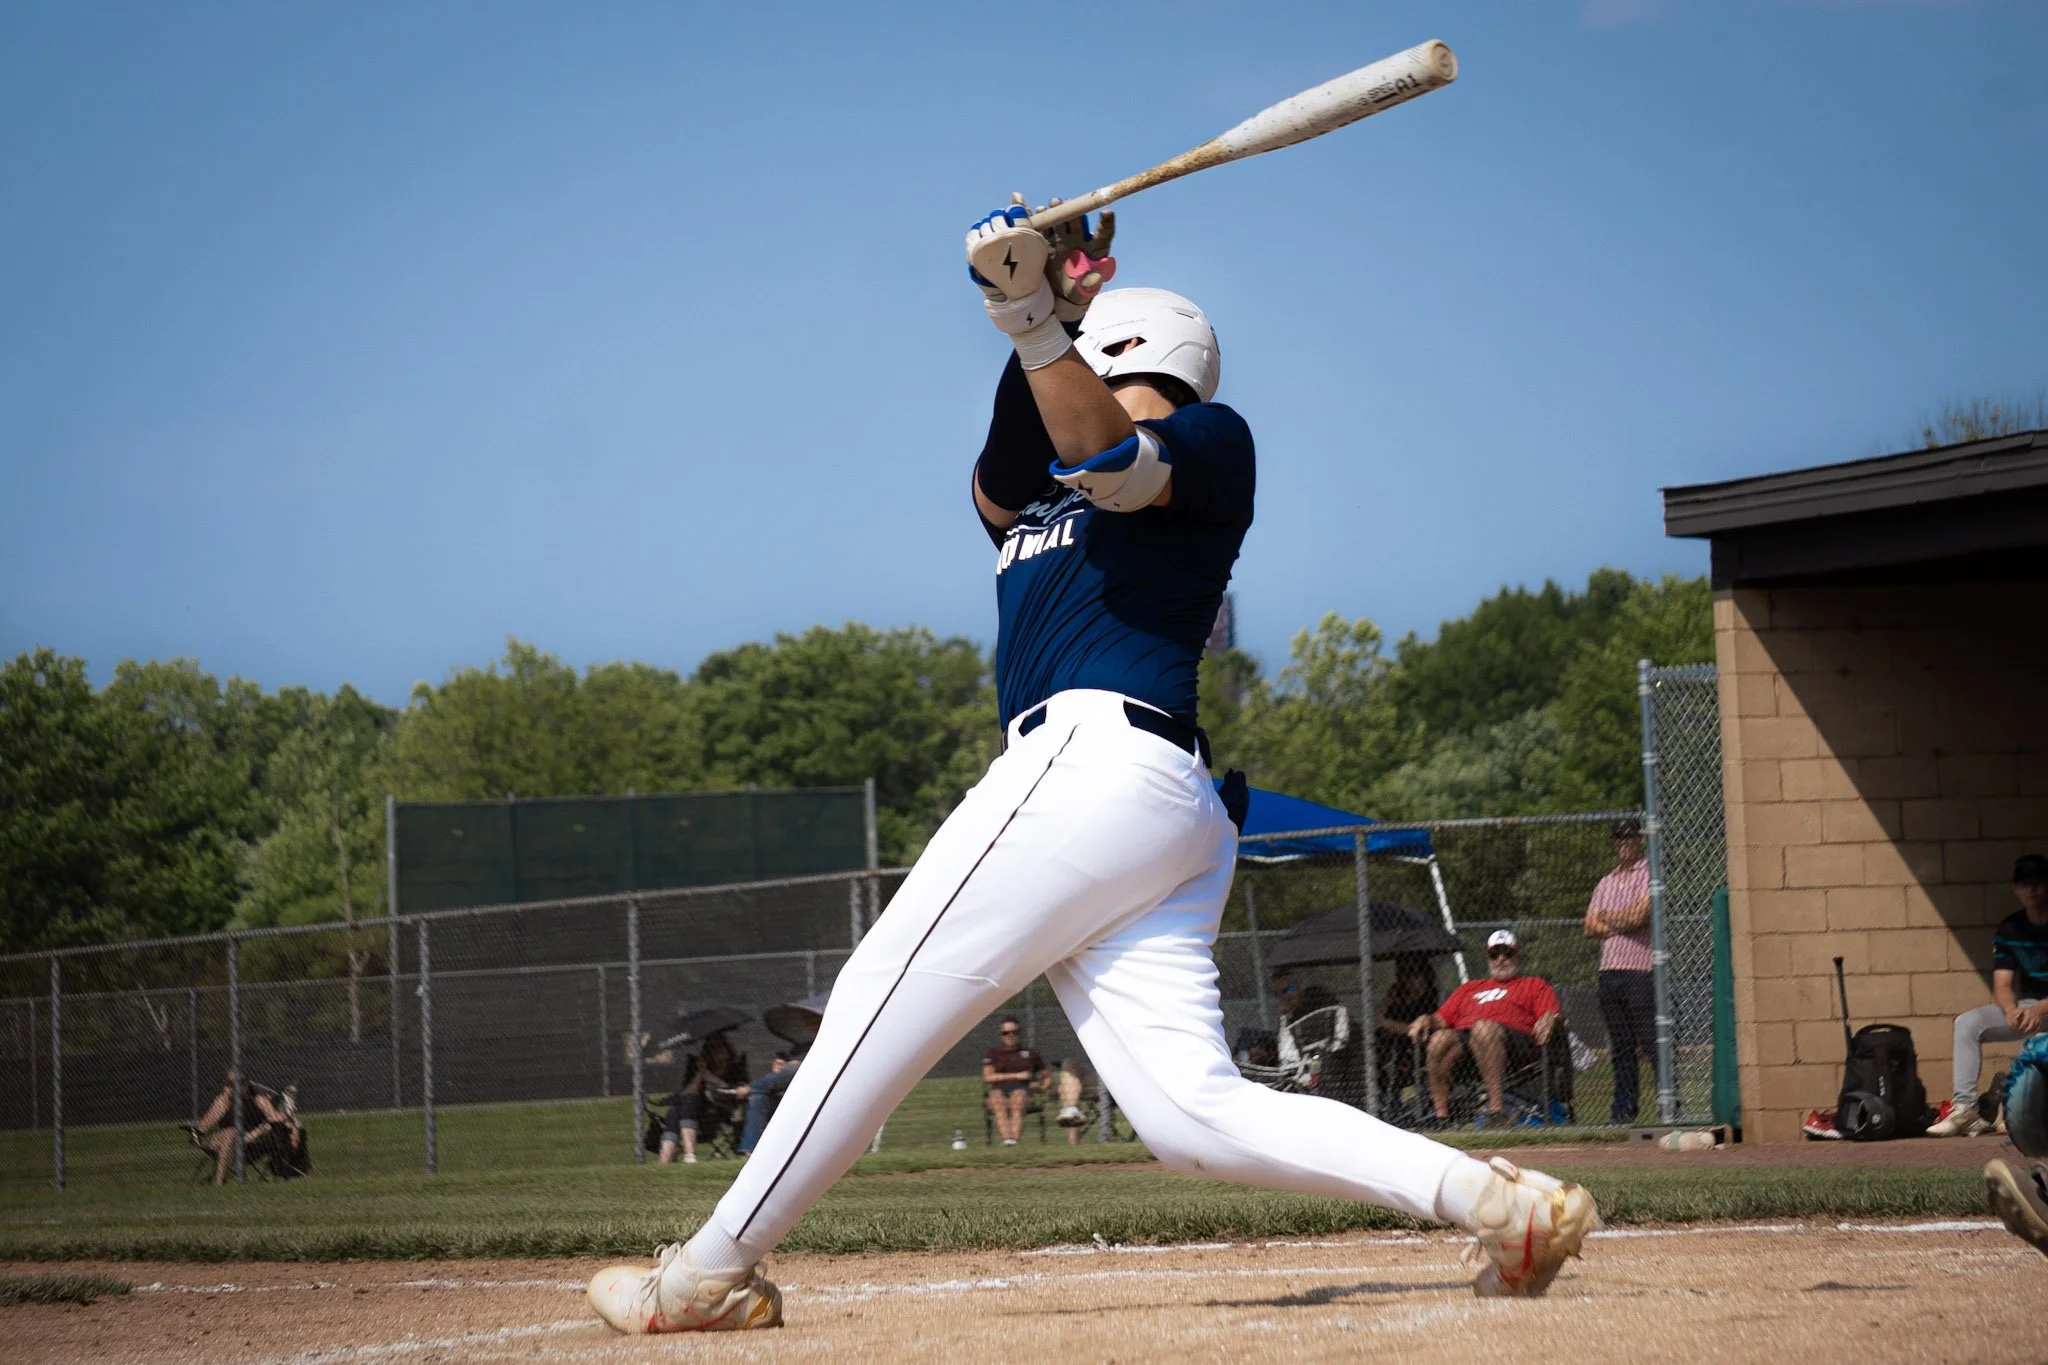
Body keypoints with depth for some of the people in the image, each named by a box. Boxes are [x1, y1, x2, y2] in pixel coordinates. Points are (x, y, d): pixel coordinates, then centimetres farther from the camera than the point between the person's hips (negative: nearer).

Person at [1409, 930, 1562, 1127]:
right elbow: (1442, 1018, 27)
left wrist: (1548, 1019, -14)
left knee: (1484, 1028, -39)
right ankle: (1442, 1116, -34)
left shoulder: (1535, 985, 29)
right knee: (1440, 1038, -32)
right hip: (1463, 1038, 3)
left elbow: (1553, 1013, 10)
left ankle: (1497, 1110, -45)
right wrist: (1426, 1020, 4)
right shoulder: (1470, 988, 39)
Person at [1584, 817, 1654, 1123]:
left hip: (1642, 970, -6)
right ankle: (1625, 1107, 9)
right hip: (1609, 971, 6)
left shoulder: (1650, 874, 2)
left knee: (1653, 1043, -11)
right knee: (1620, 1048, 6)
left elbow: (1641, 915, -11)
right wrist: (1623, 922, -3)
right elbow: (1590, 927, 12)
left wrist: (1609, 918, 5)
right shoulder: (1606, 883, 22)